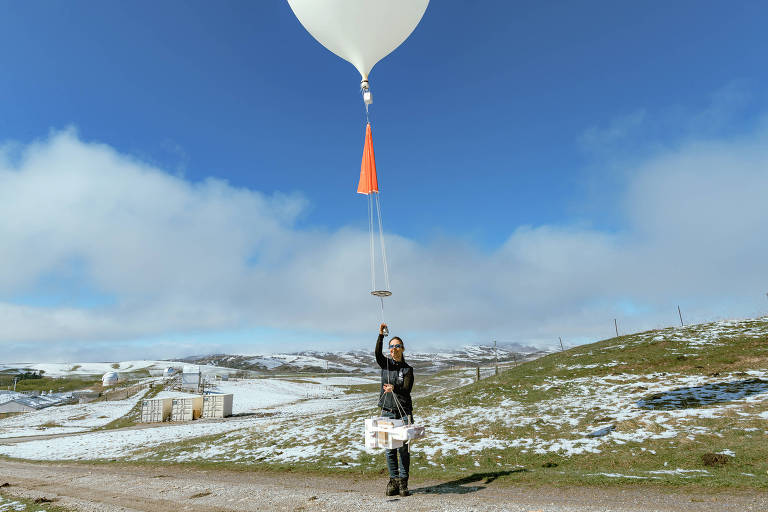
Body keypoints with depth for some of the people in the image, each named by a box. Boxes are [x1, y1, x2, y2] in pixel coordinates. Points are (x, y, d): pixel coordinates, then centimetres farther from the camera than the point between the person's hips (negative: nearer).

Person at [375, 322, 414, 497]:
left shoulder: (408, 369, 4)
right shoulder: (385, 364, 6)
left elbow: (407, 389, -9)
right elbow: (377, 353, -16)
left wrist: (394, 388, -28)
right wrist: (381, 335, -28)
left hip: (404, 412, -1)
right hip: (387, 411, 1)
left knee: (403, 448, 0)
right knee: (390, 448, 5)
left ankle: (403, 483, 10)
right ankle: (393, 480, 17)